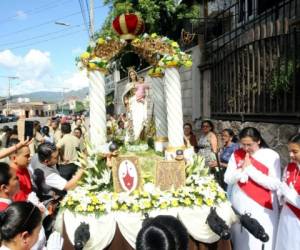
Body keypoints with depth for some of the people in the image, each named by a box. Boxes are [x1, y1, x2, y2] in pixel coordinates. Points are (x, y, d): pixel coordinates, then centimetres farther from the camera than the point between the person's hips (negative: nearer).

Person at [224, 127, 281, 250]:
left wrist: (251, 169, -18)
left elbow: (275, 185, -17)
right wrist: (242, 169, -18)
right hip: (239, 207, 3)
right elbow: (228, 179, -2)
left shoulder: (272, 156, -10)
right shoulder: (236, 154, 0)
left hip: (262, 209, -3)